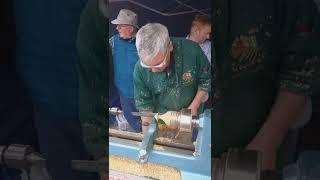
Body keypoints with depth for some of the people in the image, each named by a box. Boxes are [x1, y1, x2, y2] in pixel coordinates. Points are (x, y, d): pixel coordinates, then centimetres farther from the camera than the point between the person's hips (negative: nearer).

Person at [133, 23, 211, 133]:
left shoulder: (192, 50, -30)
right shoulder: (140, 69, -25)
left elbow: (206, 80, -12)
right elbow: (144, 103, -12)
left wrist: (194, 107, -14)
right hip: (161, 117, 0)